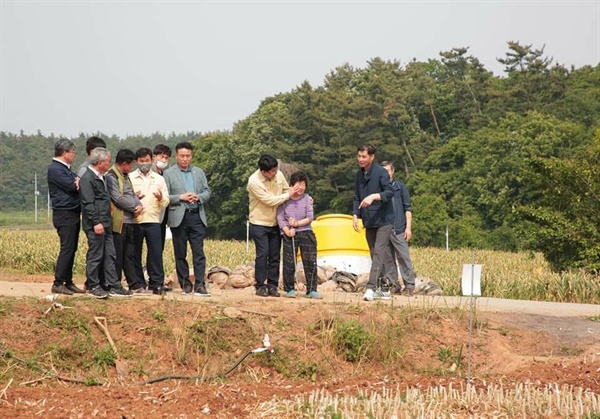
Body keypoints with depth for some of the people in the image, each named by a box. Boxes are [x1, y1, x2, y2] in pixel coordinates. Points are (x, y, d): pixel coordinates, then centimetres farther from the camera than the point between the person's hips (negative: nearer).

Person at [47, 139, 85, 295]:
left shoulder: (66, 169, 20)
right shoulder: (55, 169, -12)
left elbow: (77, 184, 12)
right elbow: (71, 185, -20)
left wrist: (78, 181, -11)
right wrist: (77, 182, 1)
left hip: (73, 214, 10)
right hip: (64, 215, -10)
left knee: (71, 249, 10)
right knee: (67, 249, -11)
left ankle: (68, 282, 15)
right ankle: (58, 283, -8)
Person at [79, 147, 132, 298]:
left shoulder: (101, 178, 18)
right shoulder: (87, 179, -13)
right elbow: (88, 203, -18)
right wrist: (96, 222, -21)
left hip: (105, 224, 9)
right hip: (95, 226, -9)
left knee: (110, 255, 8)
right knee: (95, 255, -1)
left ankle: (113, 286, 11)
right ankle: (93, 286, 8)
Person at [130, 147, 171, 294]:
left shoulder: (159, 179, 14)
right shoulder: (130, 178, 8)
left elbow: (166, 202, 11)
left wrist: (161, 198, -11)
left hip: (153, 220, 1)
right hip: (135, 220, -1)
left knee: (156, 252, -5)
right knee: (135, 253, 1)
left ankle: (157, 283, -2)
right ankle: (139, 284, 7)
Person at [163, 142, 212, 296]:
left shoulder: (199, 172, 14)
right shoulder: (169, 174, 3)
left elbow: (207, 192, 14)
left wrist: (199, 197, -7)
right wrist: (181, 197, -14)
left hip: (197, 216, 2)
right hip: (179, 217, -2)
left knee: (199, 252, -6)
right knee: (180, 254, 4)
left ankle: (199, 285, -8)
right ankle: (185, 285, 11)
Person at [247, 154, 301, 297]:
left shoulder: (279, 175, -4)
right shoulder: (254, 181, -21)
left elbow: (287, 190, 10)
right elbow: (269, 200, -22)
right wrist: (288, 195, -17)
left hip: (275, 223, 5)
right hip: (259, 223, -5)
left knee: (275, 256, 6)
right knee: (262, 254, -10)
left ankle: (272, 286, 13)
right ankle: (260, 286, -1)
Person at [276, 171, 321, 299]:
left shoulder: (306, 198, 3)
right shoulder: (284, 199, -1)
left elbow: (310, 217, 0)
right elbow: (280, 218, -4)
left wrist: (297, 223, -12)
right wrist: (287, 231, -16)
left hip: (306, 232, 1)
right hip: (289, 235, -1)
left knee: (311, 262, -2)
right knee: (289, 264, 1)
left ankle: (311, 290, 3)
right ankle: (289, 289, 14)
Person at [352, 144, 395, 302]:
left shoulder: (381, 172, -11)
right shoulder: (359, 175, 10)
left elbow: (390, 192, -21)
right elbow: (357, 198, 16)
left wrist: (374, 196, -35)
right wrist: (355, 215, 3)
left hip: (383, 220, -7)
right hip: (369, 222, 7)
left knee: (379, 253, -15)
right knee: (375, 255, 11)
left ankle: (371, 288, -24)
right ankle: (382, 288, 18)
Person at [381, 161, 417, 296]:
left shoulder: (400, 187, 7)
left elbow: (407, 208, 5)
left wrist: (408, 227, -2)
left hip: (398, 229, -3)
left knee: (403, 257, -6)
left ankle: (409, 285, -4)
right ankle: (393, 285, 10)